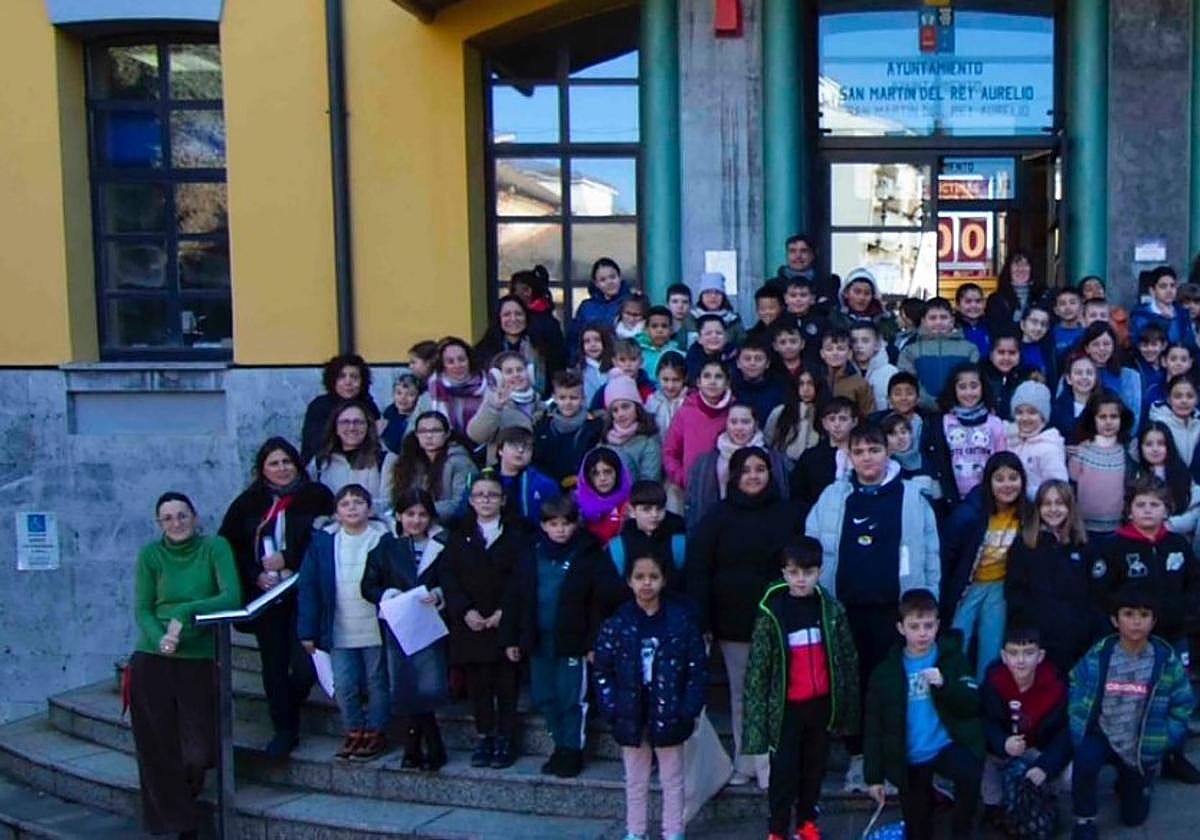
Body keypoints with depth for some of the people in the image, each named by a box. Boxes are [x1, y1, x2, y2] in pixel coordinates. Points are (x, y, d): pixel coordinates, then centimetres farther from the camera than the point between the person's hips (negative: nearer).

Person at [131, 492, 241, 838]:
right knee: (157, 748, 2)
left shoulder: (215, 547, -1)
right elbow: (142, 609, 1)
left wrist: (186, 612, -22)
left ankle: (186, 794, 32)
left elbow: (232, 597, -11)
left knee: (198, 752, -3)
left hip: (199, 659, -1)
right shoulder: (150, 554, 4)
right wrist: (159, 638, -18)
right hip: (152, 659, 1)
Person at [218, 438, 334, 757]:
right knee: (274, 665, 3)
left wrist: (289, 560, -9)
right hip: (265, 597, 2)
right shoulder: (248, 503, 9)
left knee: (304, 664, -8)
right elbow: (227, 547, 9)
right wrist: (255, 575, -4)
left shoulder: (317, 496, 1)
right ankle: (283, 729, 14)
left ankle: (288, 715, 20)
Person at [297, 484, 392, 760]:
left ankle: (376, 732, 23)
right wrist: (308, 631, -3)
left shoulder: (384, 540, -6)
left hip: (376, 630, -2)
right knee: (344, 687, 5)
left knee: (377, 684, 9)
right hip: (340, 632, 2)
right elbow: (308, 588, 0)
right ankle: (354, 732, 23)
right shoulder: (322, 542, -1)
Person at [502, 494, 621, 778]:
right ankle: (561, 747, 27)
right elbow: (516, 599, 9)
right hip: (539, 642, 5)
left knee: (572, 699, 1)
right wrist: (510, 638, 8)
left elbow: (603, 600, -12)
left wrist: (595, 641, -20)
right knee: (545, 699, 12)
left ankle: (573, 750, 16)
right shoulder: (532, 556, 5)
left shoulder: (589, 555, -7)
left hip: (573, 642, -5)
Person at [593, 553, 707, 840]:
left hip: (668, 714, -1)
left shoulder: (681, 619, -9)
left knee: (672, 779, 13)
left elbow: (698, 668, -6)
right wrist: (611, 709, -9)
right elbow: (603, 670, -1)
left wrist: (690, 710, -11)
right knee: (635, 780, 17)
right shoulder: (617, 622, -5)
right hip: (631, 716, 1)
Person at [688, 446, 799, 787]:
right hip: (734, 622, 0)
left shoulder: (784, 514, 3)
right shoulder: (718, 517, 0)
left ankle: (771, 764, 11)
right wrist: (702, 622, -9)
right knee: (741, 694, 9)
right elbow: (698, 570, -2)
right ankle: (744, 763, 20)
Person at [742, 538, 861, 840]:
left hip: (821, 704, 3)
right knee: (783, 770, 2)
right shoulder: (771, 612, -10)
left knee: (816, 765, 15)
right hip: (786, 706, -3)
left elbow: (848, 659, 5)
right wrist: (756, 714, -11)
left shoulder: (832, 609, -3)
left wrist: (849, 706, 6)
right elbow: (757, 667, -9)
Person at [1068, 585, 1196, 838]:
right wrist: (1078, 736, -14)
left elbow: (1182, 705, -4)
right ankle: (1084, 819, -8)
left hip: (1142, 749, 1)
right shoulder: (1098, 655, -13)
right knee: (1085, 758, -35)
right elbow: (1076, 694, -5)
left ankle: (1126, 784, 46)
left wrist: (1161, 742, -10)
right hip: (1102, 737, -1)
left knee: (1134, 817, 11)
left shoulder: (1166, 659, -13)